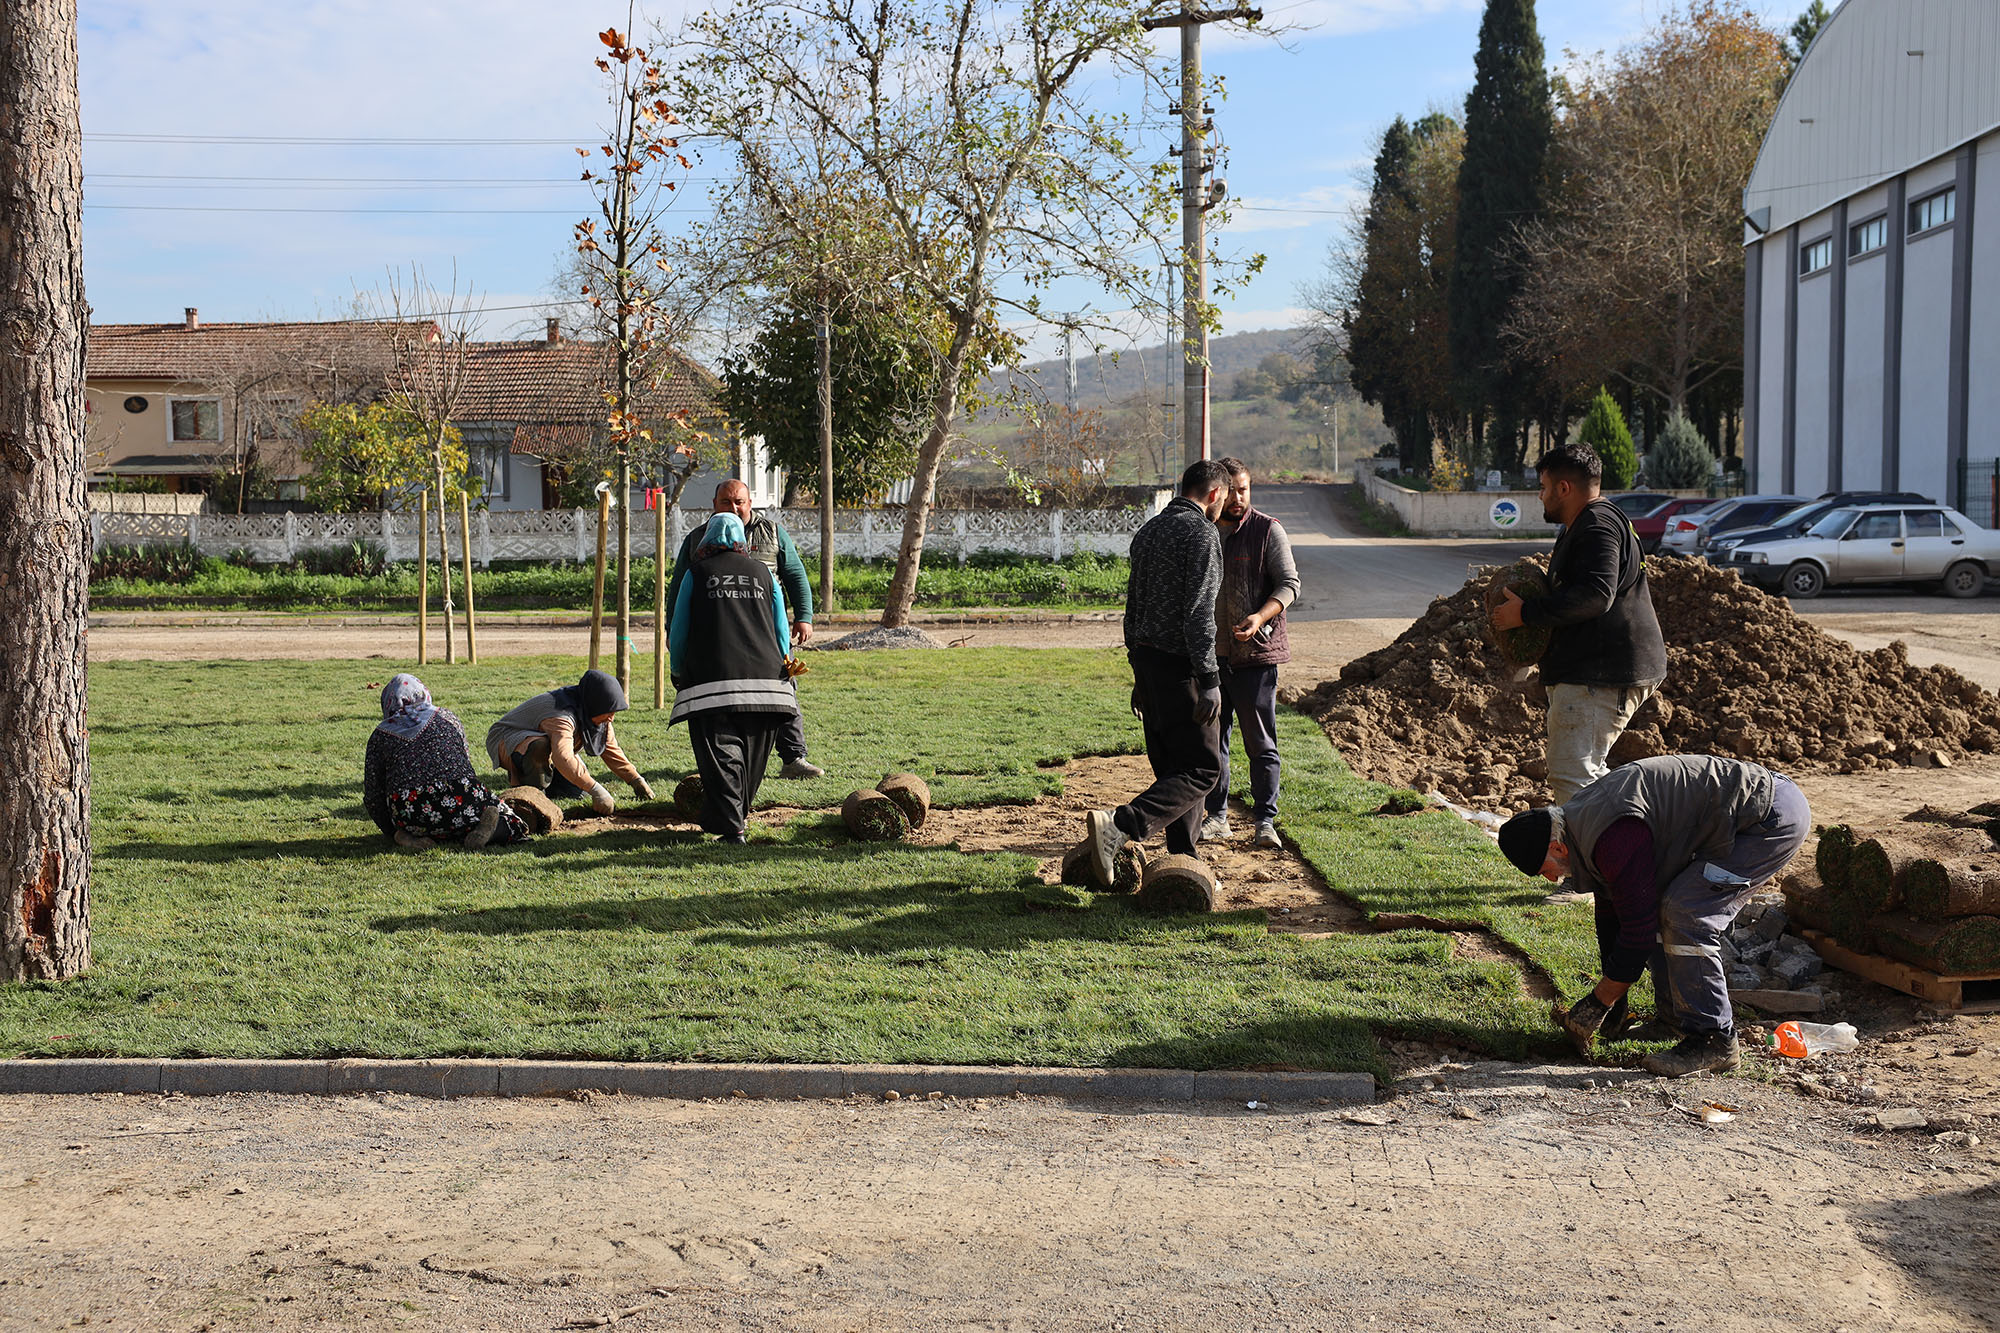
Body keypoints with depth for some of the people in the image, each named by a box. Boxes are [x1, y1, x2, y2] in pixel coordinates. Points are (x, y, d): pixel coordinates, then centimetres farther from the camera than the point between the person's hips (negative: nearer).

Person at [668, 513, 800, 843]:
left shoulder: (696, 574, 9)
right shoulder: (763, 572, 15)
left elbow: (679, 633, 9)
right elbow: (782, 630, 14)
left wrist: (678, 675, 22)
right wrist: (783, 672, 24)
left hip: (711, 680, -3)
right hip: (765, 682, 3)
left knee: (721, 755, -3)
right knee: (753, 755, 16)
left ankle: (730, 825, -12)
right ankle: (741, 813, 29)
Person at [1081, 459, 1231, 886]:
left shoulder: (1148, 531, 15)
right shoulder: (1201, 534, -11)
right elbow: (1199, 614, -19)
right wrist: (1210, 681, -18)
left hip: (1147, 660, 9)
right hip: (1179, 664, -9)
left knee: (1171, 767, 14)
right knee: (1201, 768, -7)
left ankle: (1183, 861, 16)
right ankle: (1118, 827, -23)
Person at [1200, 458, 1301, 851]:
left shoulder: (1268, 530, -3)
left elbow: (1289, 583, -6)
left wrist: (1260, 617, -23)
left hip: (1256, 653, -4)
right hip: (1210, 653, 4)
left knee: (1261, 743, -2)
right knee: (1212, 737, 7)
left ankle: (1265, 821, 3)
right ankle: (1217, 816, 17)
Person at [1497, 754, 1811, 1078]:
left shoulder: (1613, 840, -26)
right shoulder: (1579, 816, 7)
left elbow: (1639, 930, -21)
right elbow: (1610, 912, 16)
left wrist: (1597, 1004, -10)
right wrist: (1614, 1003, 20)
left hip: (1775, 816, -11)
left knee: (1685, 914, -16)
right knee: (1658, 906, 10)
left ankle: (1714, 1041, -8)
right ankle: (1674, 1018, 20)